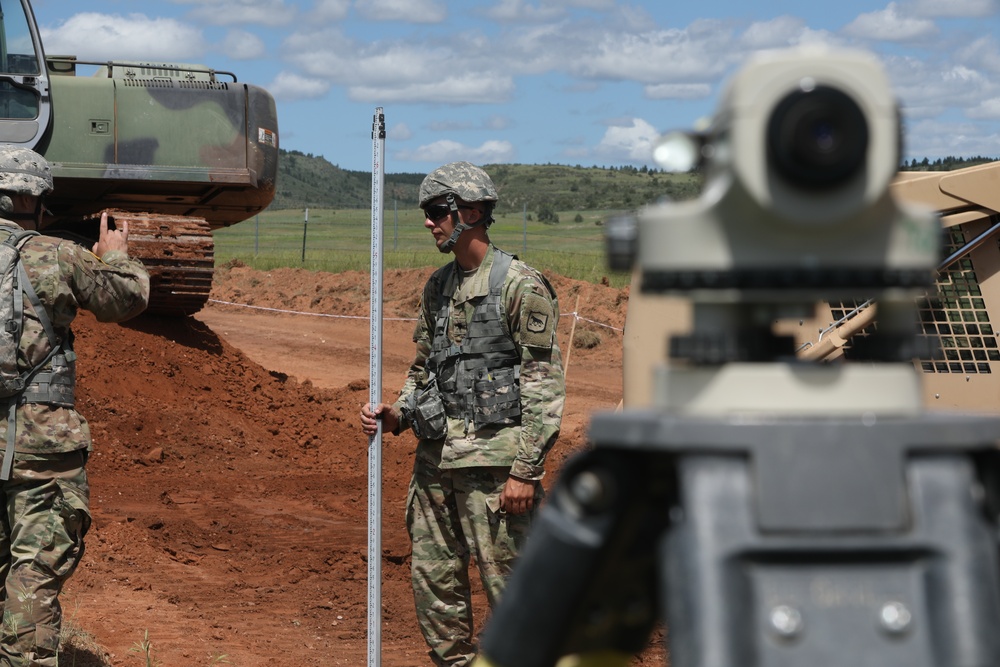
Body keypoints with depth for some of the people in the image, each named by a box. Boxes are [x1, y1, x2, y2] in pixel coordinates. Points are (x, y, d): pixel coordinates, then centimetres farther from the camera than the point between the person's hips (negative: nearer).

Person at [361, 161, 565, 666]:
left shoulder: (520, 285, -9)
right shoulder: (438, 287, 14)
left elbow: (546, 383, -12)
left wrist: (527, 470, -16)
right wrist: (396, 414, 5)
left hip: (491, 460, -8)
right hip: (434, 457, 8)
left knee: (509, 583, -4)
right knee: (433, 581, 11)